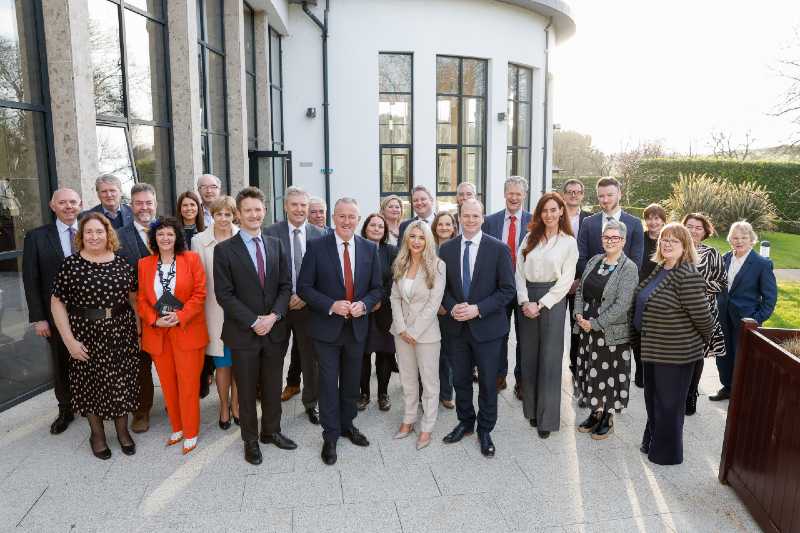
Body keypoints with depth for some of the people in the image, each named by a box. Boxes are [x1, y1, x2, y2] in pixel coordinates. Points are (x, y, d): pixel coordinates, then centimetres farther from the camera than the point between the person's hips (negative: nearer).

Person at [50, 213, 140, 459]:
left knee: (122, 383, 10)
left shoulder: (121, 263, 1)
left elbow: (133, 297, 7)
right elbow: (57, 302, -5)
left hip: (121, 334, 2)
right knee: (91, 383, 12)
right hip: (86, 335, -1)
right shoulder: (71, 264, -6)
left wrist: (139, 330, 1)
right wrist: (69, 340, -10)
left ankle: (122, 430, 31)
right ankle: (97, 433, 32)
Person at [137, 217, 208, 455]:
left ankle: (190, 433, 17)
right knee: (168, 385, 12)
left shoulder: (191, 259, -2)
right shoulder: (144, 264, 8)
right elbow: (141, 299, 7)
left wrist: (180, 316, -15)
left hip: (187, 331, -3)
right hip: (157, 333, 3)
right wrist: (155, 320, -9)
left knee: (188, 384, 2)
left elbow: (200, 293, -6)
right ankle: (177, 428, 28)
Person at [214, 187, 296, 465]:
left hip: (275, 329, 3)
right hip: (243, 333, -3)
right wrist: (253, 322, -15)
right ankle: (251, 440, 28)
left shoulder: (276, 245, 6)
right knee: (247, 390, 10)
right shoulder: (224, 249, -6)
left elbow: (286, 285, 4)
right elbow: (224, 294, -10)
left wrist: (274, 315, -11)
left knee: (273, 386, 15)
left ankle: (271, 431, 35)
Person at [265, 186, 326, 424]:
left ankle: (311, 402, 24)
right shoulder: (271, 233, -5)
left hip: (308, 304, 1)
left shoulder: (319, 234, 0)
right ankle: (292, 383, 38)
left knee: (310, 355, 8)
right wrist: (286, 298, -13)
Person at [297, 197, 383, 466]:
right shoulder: (316, 247, -8)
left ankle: (347, 424, 37)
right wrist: (331, 306, -20)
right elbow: (304, 287, -8)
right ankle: (330, 436, 21)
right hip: (327, 326, -3)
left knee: (351, 381, 17)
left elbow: (377, 288, 5)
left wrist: (363, 304, -15)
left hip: (358, 326, 3)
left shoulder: (370, 248, 1)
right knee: (329, 382, 5)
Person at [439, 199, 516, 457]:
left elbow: (508, 289, -10)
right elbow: (442, 285, 7)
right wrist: (452, 307, -12)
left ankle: (485, 430, 29)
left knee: (488, 382, 10)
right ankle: (465, 422, 37)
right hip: (457, 326, 3)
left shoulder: (498, 249, -9)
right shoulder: (446, 248, 1)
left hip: (487, 327, -3)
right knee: (460, 379, 16)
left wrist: (478, 309, -18)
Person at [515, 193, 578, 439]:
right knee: (528, 356, 8)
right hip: (527, 300, 3)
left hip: (552, 301, -3)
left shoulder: (569, 242, 0)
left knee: (550, 359, 1)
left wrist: (540, 304, -11)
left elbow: (566, 280, -5)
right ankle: (531, 409, 24)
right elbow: (519, 272, 5)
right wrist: (524, 301, -9)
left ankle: (547, 417, 12)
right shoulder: (529, 239, 10)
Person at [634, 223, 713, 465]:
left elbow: (702, 316, -19)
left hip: (675, 353, -9)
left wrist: (704, 338, -3)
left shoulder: (688, 276, -23)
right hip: (653, 348, 9)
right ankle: (652, 441, 43)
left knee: (669, 403, 9)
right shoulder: (660, 269, 5)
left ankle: (666, 452, 29)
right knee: (652, 399, 23)